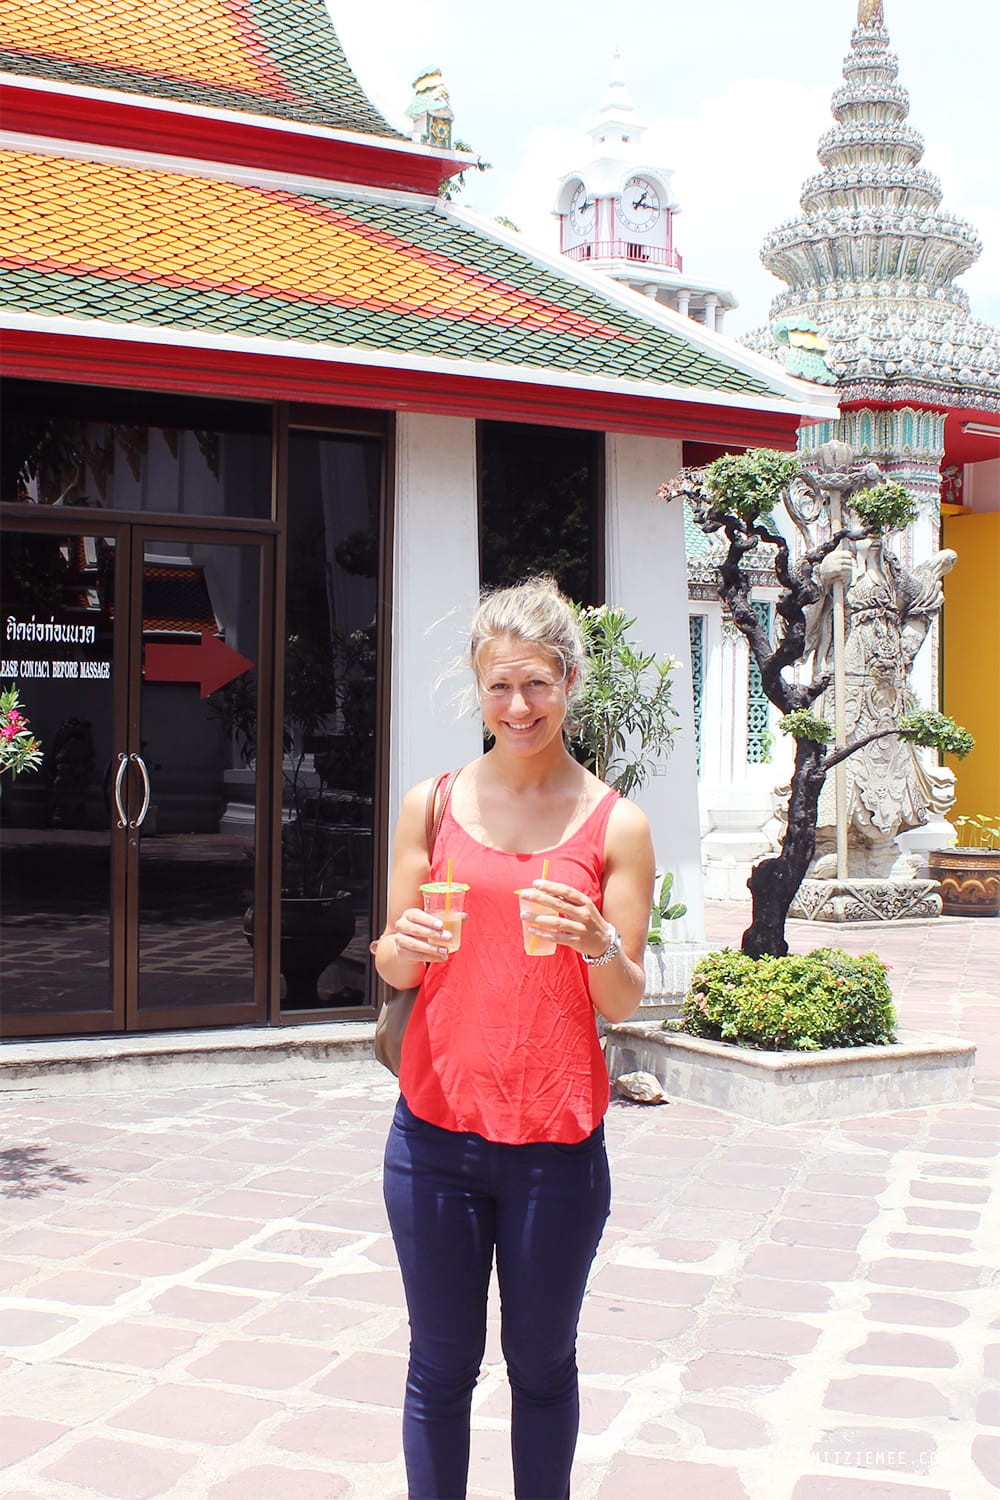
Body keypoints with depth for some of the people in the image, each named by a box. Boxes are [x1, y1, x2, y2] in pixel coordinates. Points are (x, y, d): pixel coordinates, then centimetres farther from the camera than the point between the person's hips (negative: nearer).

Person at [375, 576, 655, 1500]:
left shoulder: (615, 825, -1)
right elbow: (392, 966, 8)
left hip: (557, 1140, -1)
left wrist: (597, 945, -20)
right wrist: (407, 946, -14)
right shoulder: (434, 804, 3)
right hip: (437, 1126, 1)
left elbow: (625, 1003, 0)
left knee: (543, 1364, 13)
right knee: (441, 1363, 11)